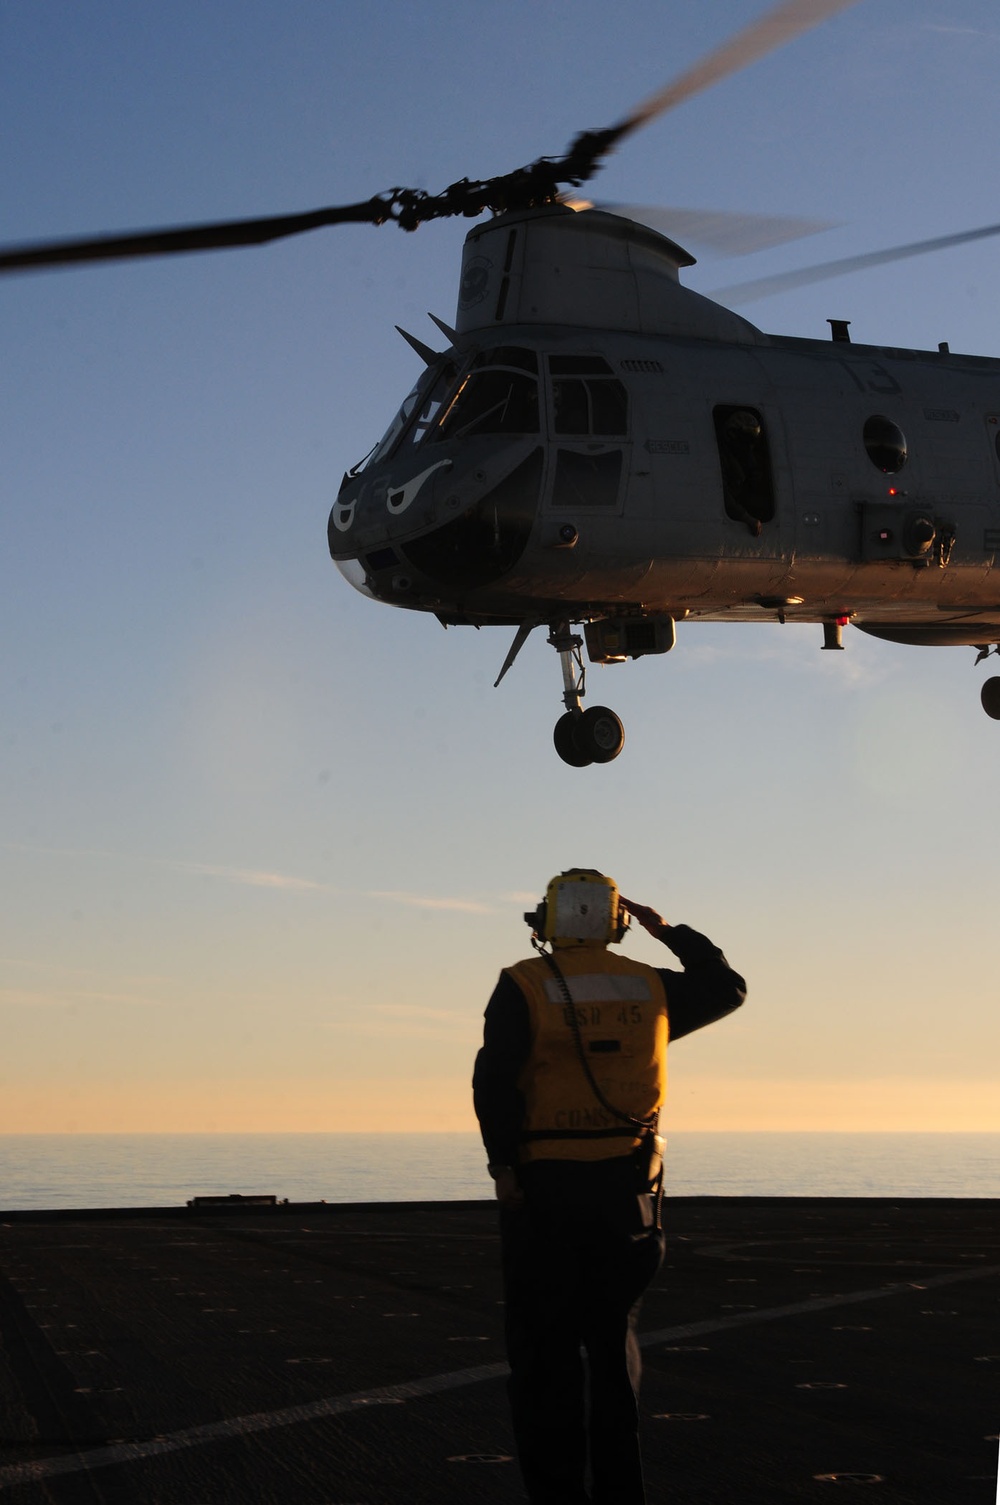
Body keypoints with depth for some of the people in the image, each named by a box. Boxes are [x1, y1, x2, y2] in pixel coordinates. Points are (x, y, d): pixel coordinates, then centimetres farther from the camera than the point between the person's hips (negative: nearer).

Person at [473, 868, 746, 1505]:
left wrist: (505, 1167, -12)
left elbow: (495, 1083, -16)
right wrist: (669, 931, 25)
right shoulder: (649, 988, 5)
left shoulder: (523, 987, -5)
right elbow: (728, 988, 21)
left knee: (545, 1347, 3)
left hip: (544, 1188, -3)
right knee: (614, 1342, 15)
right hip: (626, 1186, 4)